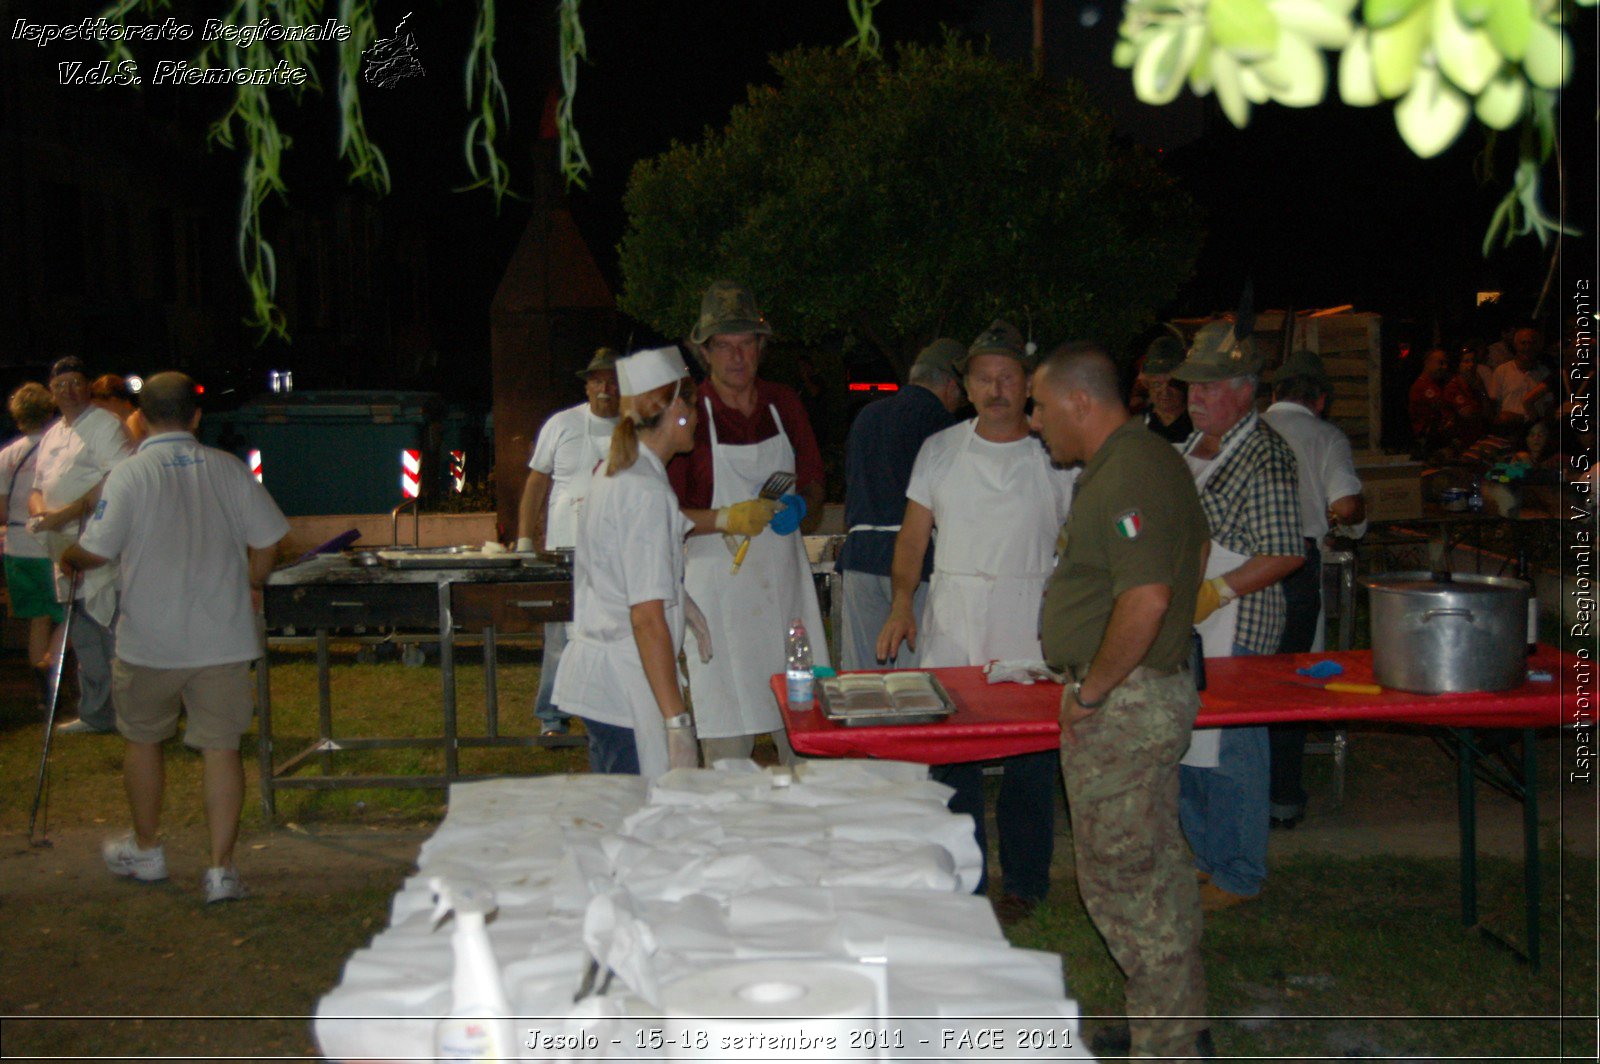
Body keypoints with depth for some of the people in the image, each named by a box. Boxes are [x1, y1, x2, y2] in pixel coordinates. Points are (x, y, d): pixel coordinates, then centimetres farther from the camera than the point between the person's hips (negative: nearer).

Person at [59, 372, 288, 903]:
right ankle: (221, 869, 3)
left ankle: (146, 849, 34)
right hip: (223, 637, 2)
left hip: (150, 640, -1)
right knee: (221, 746, 4)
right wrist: (252, 586, 21)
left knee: (142, 740, 19)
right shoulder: (229, 468, 0)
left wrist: (66, 560, 12)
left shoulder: (129, 474, -10)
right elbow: (267, 538, 3)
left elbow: (96, 551, -11)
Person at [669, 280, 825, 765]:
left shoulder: (784, 404, 10)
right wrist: (724, 519, -19)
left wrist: (800, 506, -1)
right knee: (727, 746, -3)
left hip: (785, 581, 4)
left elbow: (814, 485, 21)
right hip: (719, 584, -4)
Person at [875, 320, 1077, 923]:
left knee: (1029, 759, 3)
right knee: (950, 754, 4)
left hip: (1030, 630, -2)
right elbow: (913, 537, 10)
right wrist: (902, 602, -4)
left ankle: (1024, 883, 20)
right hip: (950, 625, 2)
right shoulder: (939, 450, 10)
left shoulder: (1057, 454, 3)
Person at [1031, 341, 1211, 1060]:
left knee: (1123, 877, -2)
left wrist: (1090, 690, -20)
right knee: (1156, 867, 19)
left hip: (1121, 703, -11)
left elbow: (1146, 598, -31)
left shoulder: (1127, 475, -21)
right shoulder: (1135, 460, 13)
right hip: (1149, 691, 11)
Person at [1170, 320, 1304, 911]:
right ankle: (1207, 857, 30)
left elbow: (1285, 553, -18)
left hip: (1233, 627, -9)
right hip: (1181, 622, 9)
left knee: (1228, 749, -2)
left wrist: (1214, 592, -20)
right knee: (1184, 743, 15)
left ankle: (1238, 875, 13)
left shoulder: (1263, 454, -13)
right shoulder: (1195, 445, 14)